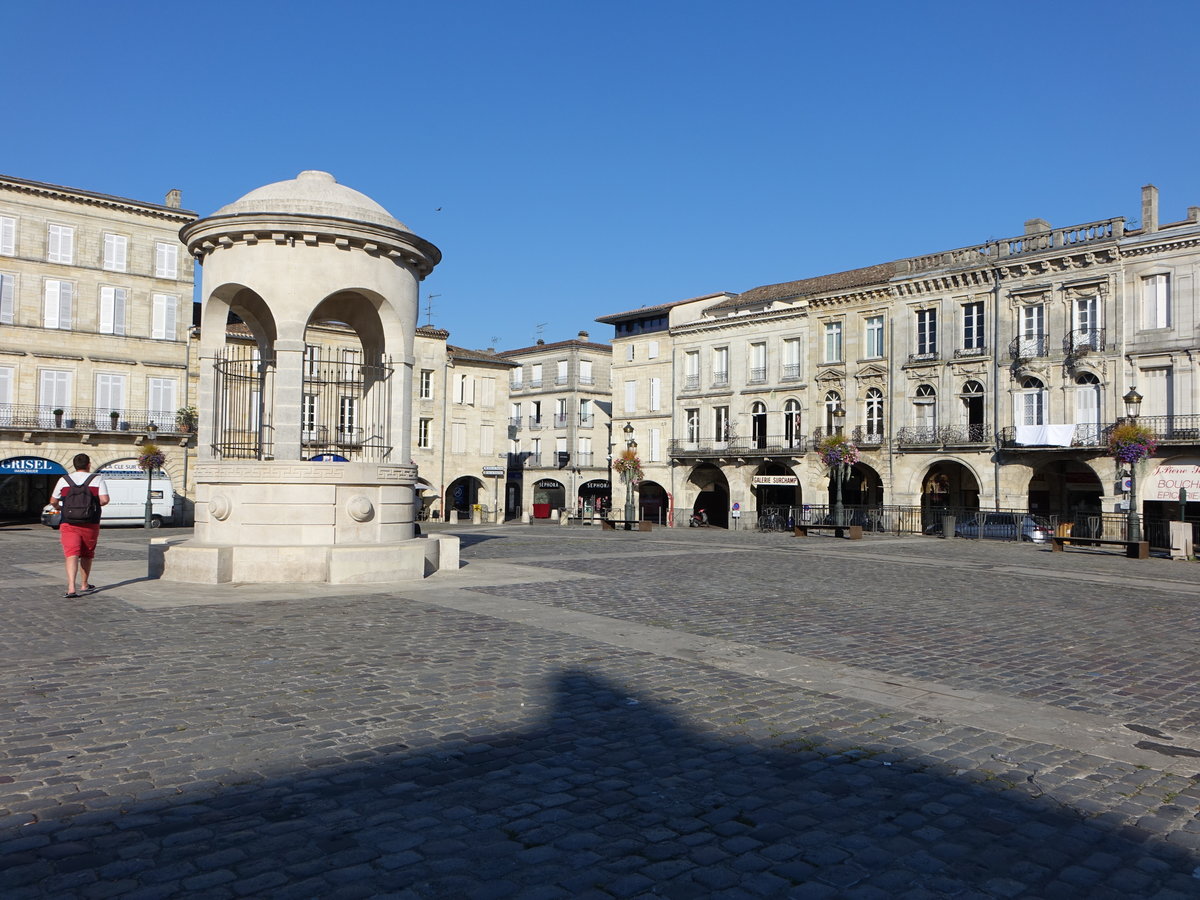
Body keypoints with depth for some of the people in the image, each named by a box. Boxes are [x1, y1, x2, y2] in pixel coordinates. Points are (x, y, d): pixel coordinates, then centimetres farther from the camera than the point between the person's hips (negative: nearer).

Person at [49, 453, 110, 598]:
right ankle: (85, 585, 27)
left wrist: (59, 508, 31)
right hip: (90, 524, 0)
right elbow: (104, 499, -12)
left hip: (69, 523, 0)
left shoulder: (64, 480, 5)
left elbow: (53, 501, 9)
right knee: (87, 554, 16)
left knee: (72, 555, -7)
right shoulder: (98, 479, -1)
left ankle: (71, 588, -23)